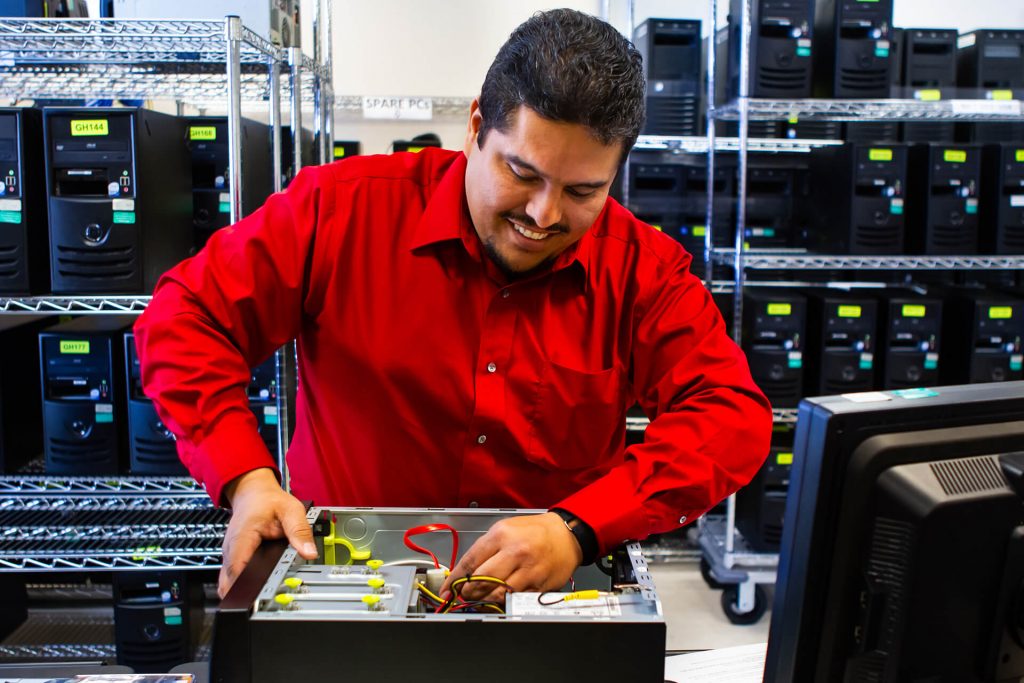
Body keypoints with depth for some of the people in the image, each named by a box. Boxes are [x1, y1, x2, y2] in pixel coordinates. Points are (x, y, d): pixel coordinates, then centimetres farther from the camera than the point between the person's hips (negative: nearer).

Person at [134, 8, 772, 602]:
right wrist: (247, 479, -20)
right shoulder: (345, 208, -8)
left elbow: (735, 412, -14)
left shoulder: (645, 269, -6)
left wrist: (580, 529, -28)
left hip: (562, 591, 2)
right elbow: (187, 315, -5)